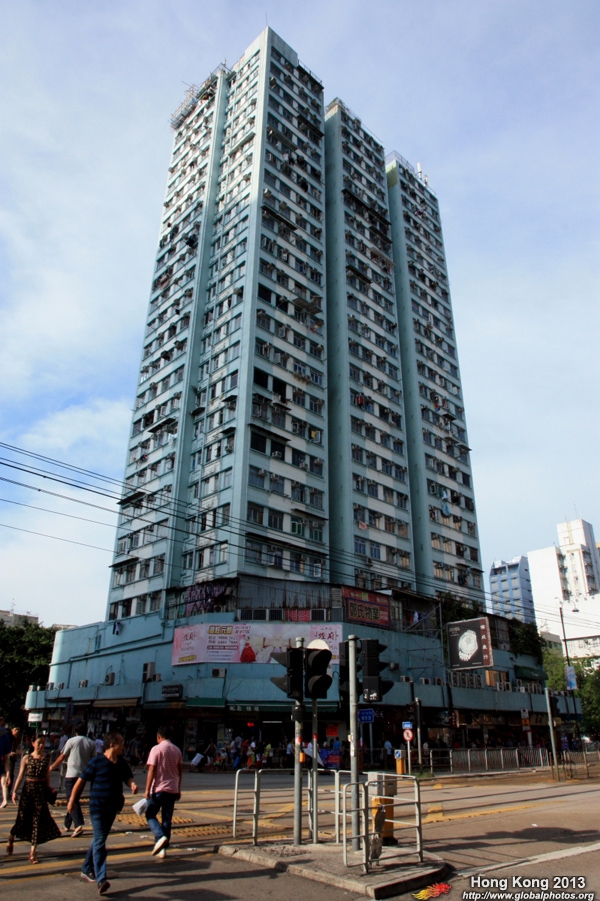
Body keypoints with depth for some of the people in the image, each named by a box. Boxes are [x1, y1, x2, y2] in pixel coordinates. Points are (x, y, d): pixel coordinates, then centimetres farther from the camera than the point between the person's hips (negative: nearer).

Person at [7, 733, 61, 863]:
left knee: (38, 820, 1)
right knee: (23, 818, 5)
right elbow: (21, 776, -1)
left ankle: (33, 852, 10)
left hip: (41, 790, 1)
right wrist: (14, 791, -7)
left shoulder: (46, 758, 2)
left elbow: (47, 776, 8)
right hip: (28, 789, -1)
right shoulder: (26, 758, -3)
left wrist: (48, 790, 9)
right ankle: (10, 839, 38)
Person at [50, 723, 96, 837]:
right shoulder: (92, 743, 5)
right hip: (84, 774, 5)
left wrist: (52, 767, 15)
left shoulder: (72, 741, -4)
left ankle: (79, 825, -21)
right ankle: (67, 825, 27)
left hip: (72, 774, -5)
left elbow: (62, 757, 0)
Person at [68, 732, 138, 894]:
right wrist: (72, 801, -5)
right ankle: (101, 880, -13)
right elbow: (81, 781, -8)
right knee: (99, 841, -11)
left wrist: (132, 784, -15)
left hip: (113, 807, 6)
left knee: (99, 839, 19)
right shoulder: (97, 762, -14)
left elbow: (128, 777, 8)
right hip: (97, 807, -6)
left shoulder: (122, 762, 3)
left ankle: (87, 870, 36)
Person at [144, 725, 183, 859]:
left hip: (159, 789, -5)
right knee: (167, 819, 12)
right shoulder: (177, 750, 8)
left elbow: (151, 770, -14)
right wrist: (178, 789, 20)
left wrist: (147, 789, -8)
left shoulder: (156, 749, -9)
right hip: (172, 789, 5)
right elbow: (180, 771, 13)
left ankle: (160, 837, -11)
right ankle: (163, 848, 10)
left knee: (150, 814, 9)